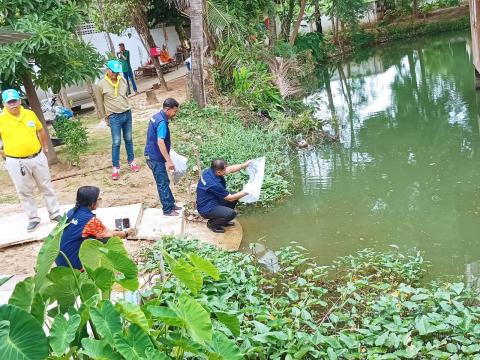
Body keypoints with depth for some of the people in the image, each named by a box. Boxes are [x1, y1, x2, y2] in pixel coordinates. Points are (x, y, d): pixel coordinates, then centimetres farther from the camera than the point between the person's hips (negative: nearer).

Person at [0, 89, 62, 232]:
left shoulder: (30, 114, -2)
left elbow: (41, 130, 15)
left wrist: (44, 147, 17)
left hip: (37, 157, 2)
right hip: (16, 162, -2)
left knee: (46, 186, 12)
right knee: (24, 192, 7)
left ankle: (55, 214, 24)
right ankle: (33, 219, 21)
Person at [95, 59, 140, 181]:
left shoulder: (123, 81, 2)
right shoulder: (100, 85, -10)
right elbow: (100, 104, -1)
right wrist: (106, 118, 1)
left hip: (127, 114, 4)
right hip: (114, 117, -4)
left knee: (128, 139, 14)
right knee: (116, 142, -1)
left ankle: (131, 162, 27)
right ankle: (115, 168, 7)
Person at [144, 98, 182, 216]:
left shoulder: (157, 116, 8)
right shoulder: (162, 122, -23)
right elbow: (160, 142, -30)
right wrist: (169, 160, -30)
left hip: (152, 155, 10)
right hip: (156, 158, -10)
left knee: (164, 181, 18)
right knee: (163, 183, -1)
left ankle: (170, 204, 28)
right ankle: (167, 210, 7)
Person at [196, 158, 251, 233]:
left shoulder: (211, 170, -10)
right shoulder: (214, 184, -34)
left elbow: (229, 169, 6)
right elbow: (230, 198, -21)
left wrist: (244, 165, -1)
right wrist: (246, 192, -12)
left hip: (210, 201, 10)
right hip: (206, 209, -10)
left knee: (235, 196, 7)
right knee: (231, 213, -25)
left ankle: (223, 220, 21)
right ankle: (212, 223, 1)